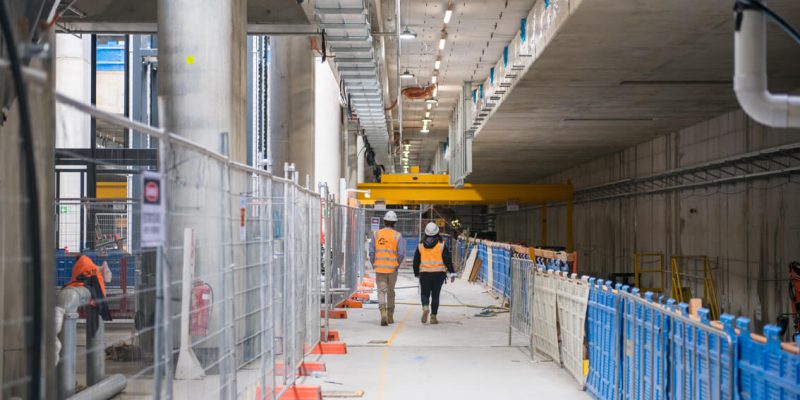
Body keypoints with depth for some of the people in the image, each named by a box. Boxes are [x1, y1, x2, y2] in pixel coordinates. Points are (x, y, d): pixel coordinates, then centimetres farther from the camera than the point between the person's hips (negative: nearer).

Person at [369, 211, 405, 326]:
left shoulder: (376, 234, 1)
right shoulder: (398, 236, -3)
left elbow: (371, 252, -2)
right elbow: (401, 254, -10)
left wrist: (374, 265, 8)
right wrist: (397, 265, 4)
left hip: (379, 268, 0)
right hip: (392, 268, 0)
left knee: (381, 291, 0)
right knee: (391, 292, 15)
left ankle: (383, 311, -25)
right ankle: (390, 316, 24)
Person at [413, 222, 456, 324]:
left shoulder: (421, 245, 5)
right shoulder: (441, 244, -2)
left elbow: (416, 260, 10)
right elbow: (448, 259, -5)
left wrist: (416, 273, 23)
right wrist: (452, 272, -2)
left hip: (424, 273, 1)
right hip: (439, 273, -1)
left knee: (425, 293, 10)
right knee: (435, 295, 6)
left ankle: (425, 307, -20)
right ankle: (433, 317, 6)